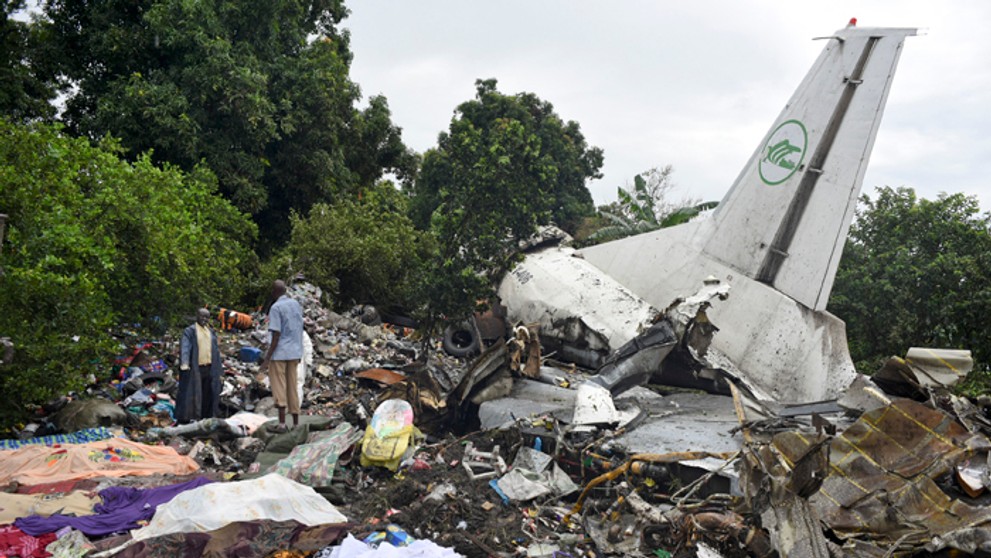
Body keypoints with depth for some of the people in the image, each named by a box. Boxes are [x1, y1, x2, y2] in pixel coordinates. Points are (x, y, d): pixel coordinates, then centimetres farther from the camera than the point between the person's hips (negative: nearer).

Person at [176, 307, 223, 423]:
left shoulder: (211, 332, 16)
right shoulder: (189, 331, -3)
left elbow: (216, 349, 21)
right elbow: (184, 347, -15)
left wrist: (220, 364, 18)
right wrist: (184, 364, -28)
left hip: (209, 368, 6)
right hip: (194, 369, -6)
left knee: (207, 393, 9)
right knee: (191, 393, -5)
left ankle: (206, 416, 18)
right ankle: (186, 418, -1)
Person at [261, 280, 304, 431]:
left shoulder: (276, 308, -12)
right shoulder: (296, 304, 9)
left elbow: (276, 335, -16)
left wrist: (267, 358, -14)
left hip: (279, 353, -6)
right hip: (294, 353, 6)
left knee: (279, 387, -2)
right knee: (292, 387, 10)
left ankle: (282, 423, -10)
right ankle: (296, 423, 12)